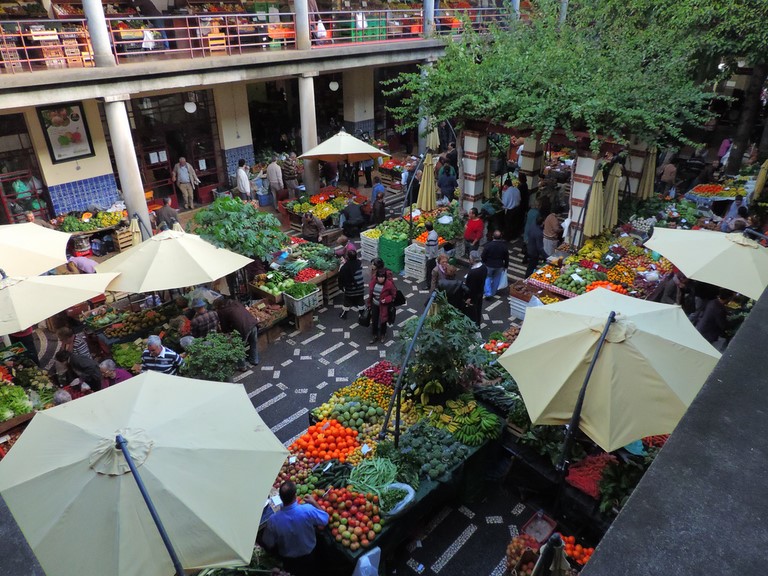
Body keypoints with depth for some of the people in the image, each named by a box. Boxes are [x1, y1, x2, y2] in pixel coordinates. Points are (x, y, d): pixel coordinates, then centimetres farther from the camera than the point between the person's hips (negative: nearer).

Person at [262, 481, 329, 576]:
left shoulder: (273, 520, -32)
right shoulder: (308, 510, -35)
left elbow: (269, 544, -16)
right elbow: (325, 520, -16)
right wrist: (314, 503, -6)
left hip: (288, 559, 1)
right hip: (309, 553, 0)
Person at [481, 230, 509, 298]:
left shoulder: (488, 245, -21)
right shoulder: (504, 246, -13)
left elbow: (483, 256, -11)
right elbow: (506, 258, -3)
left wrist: (483, 263, 8)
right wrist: (506, 266, 12)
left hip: (489, 265, -1)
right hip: (499, 266, 1)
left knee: (488, 277, 18)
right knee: (496, 279, 20)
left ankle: (488, 293, 6)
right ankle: (493, 293, 31)